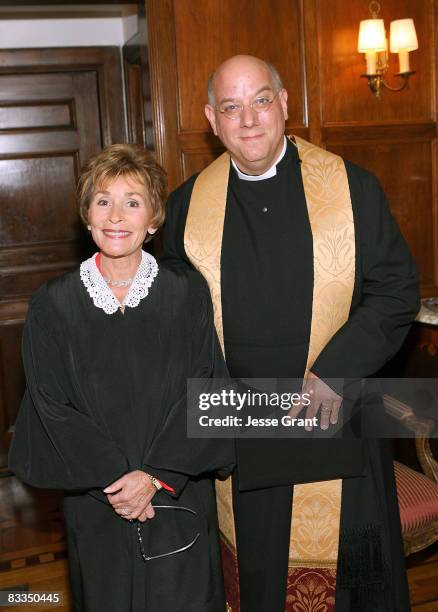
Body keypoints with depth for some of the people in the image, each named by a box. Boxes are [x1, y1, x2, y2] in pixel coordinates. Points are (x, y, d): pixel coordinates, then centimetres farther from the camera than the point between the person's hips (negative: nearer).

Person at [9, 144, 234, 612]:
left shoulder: (187, 294, -5)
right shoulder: (53, 305, -4)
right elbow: (53, 407, -6)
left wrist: (157, 477, -16)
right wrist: (115, 479, -13)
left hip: (179, 499, 0)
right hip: (95, 507, 1)